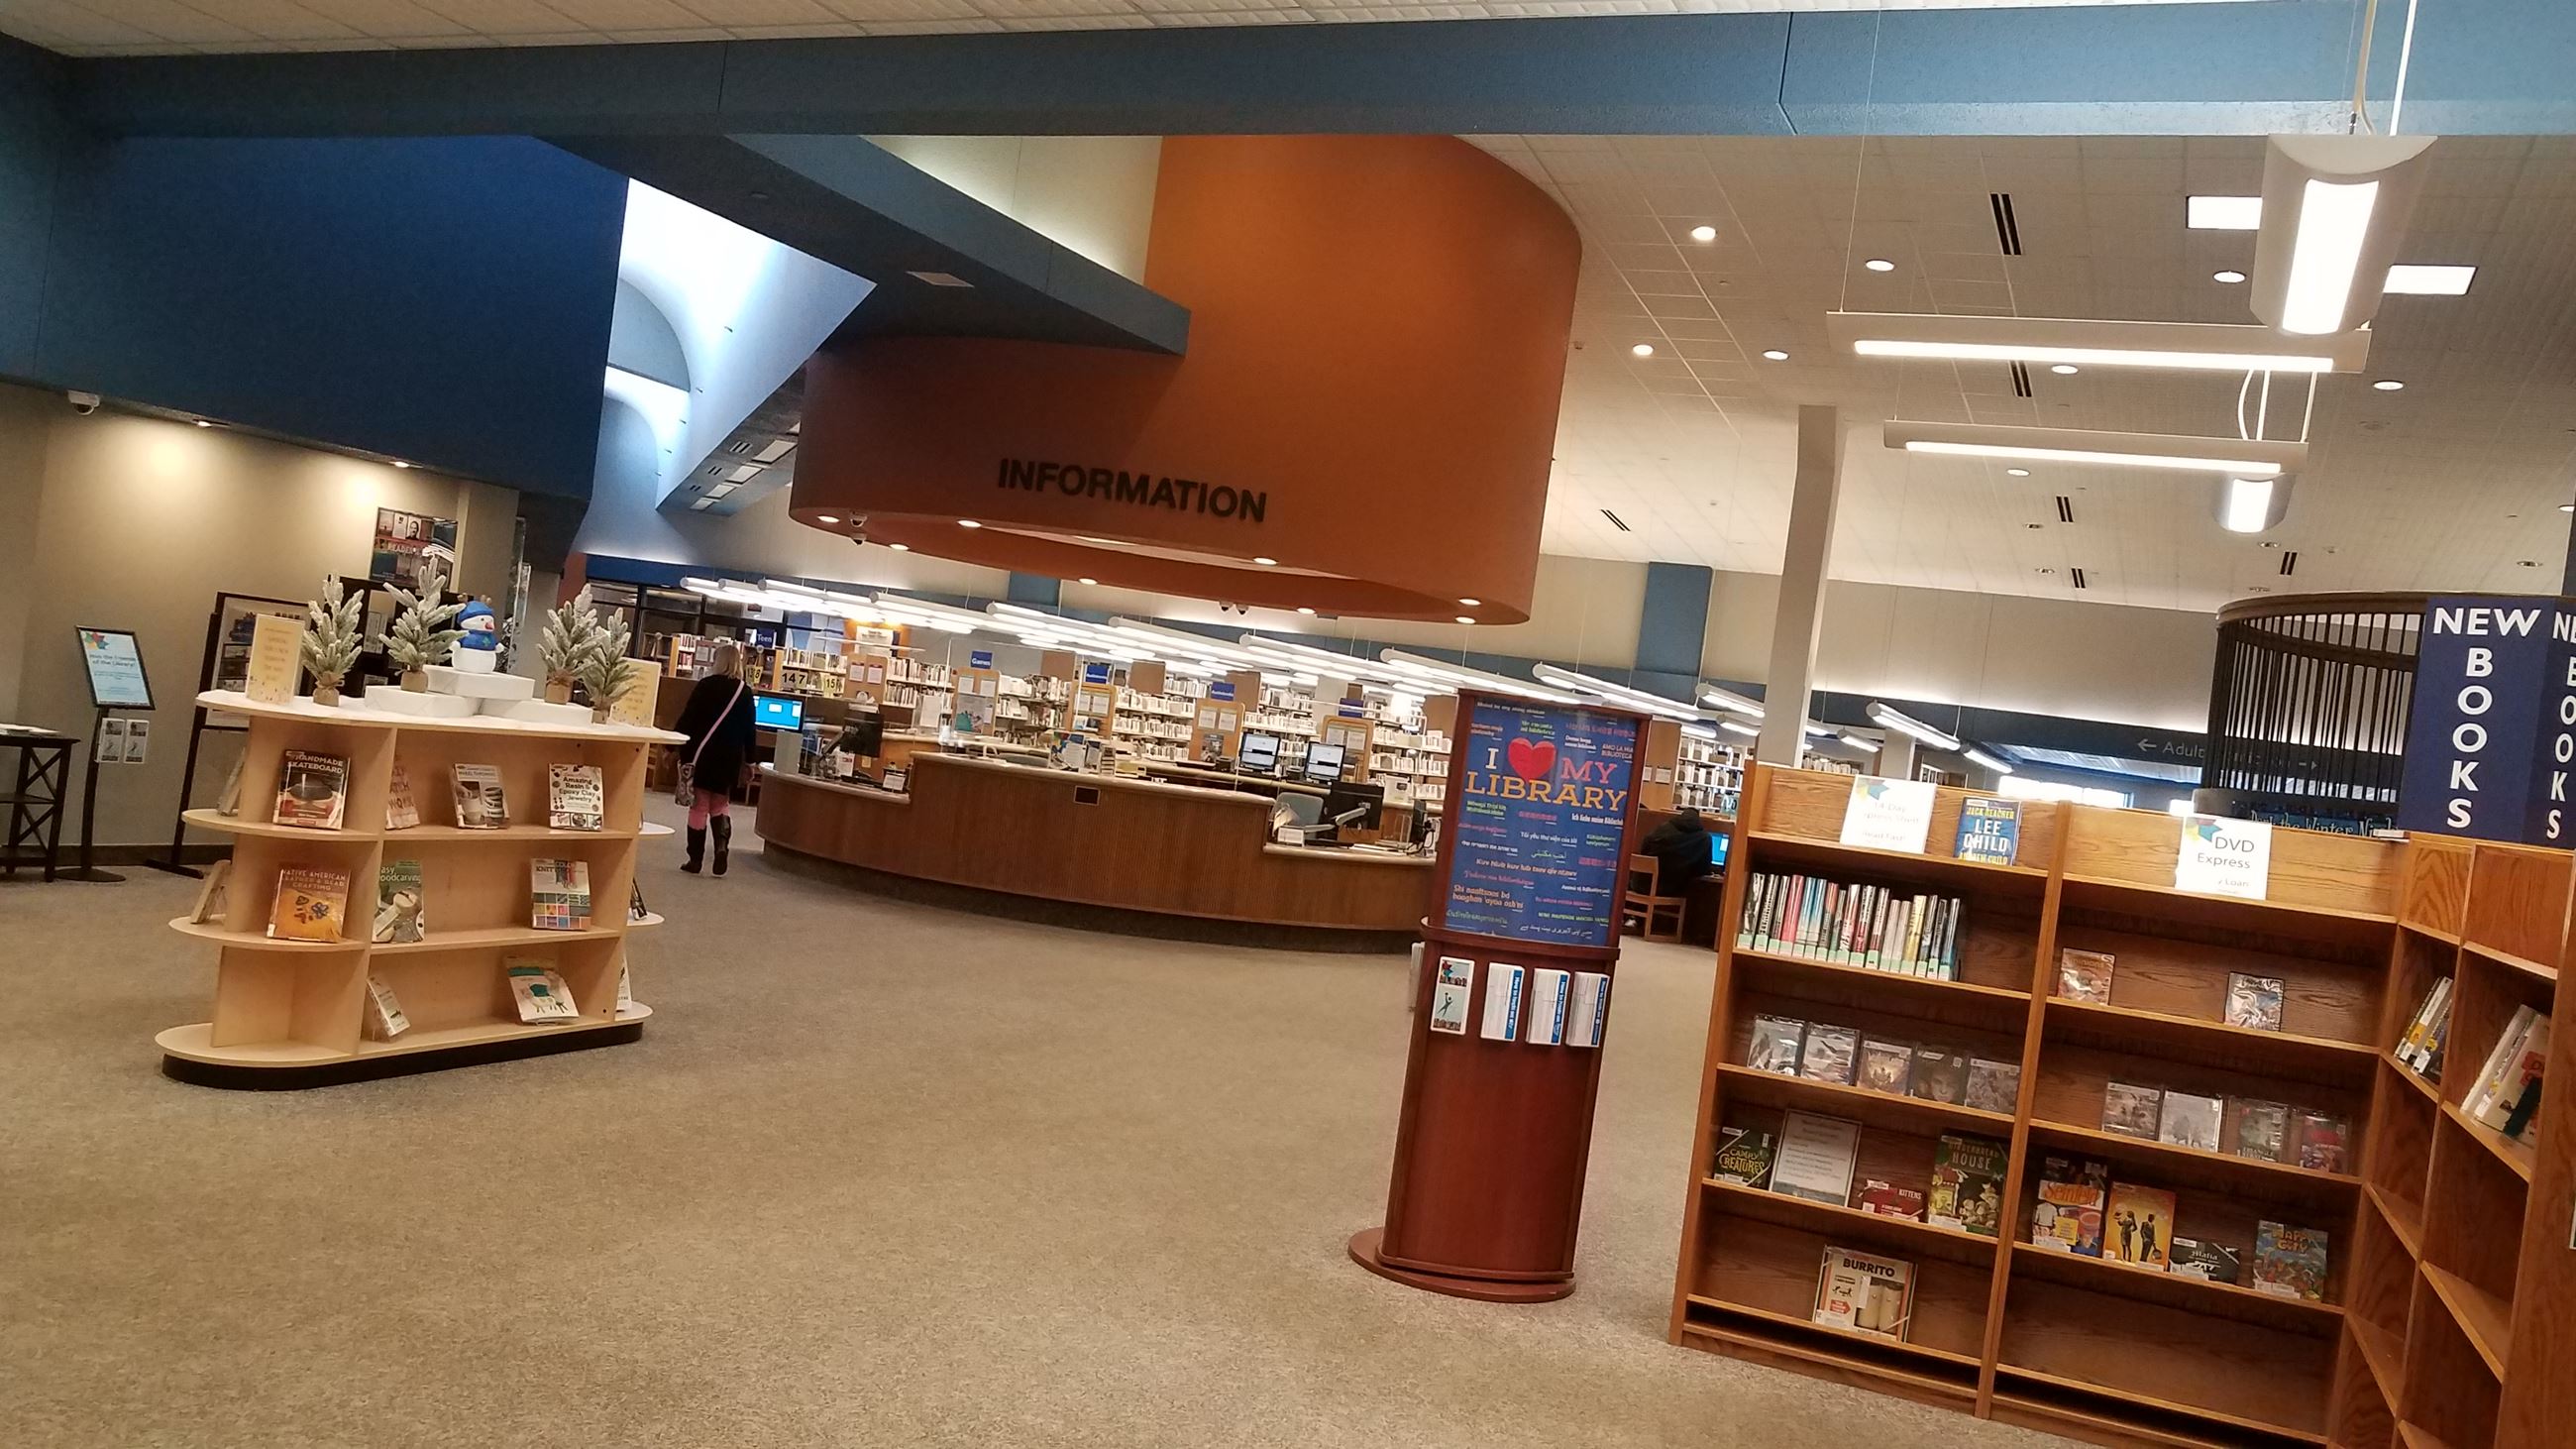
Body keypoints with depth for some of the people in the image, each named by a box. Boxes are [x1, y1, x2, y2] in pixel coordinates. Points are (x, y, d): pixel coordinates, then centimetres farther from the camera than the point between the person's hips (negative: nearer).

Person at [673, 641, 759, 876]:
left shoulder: (706, 685, -6)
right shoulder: (745, 691, 1)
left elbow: (687, 719, -6)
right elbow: (750, 729, 4)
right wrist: (750, 759, 12)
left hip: (703, 754, -2)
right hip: (729, 757, 2)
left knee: (699, 806, 4)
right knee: (721, 805, 17)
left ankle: (695, 859, 6)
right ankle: (722, 846, -7)